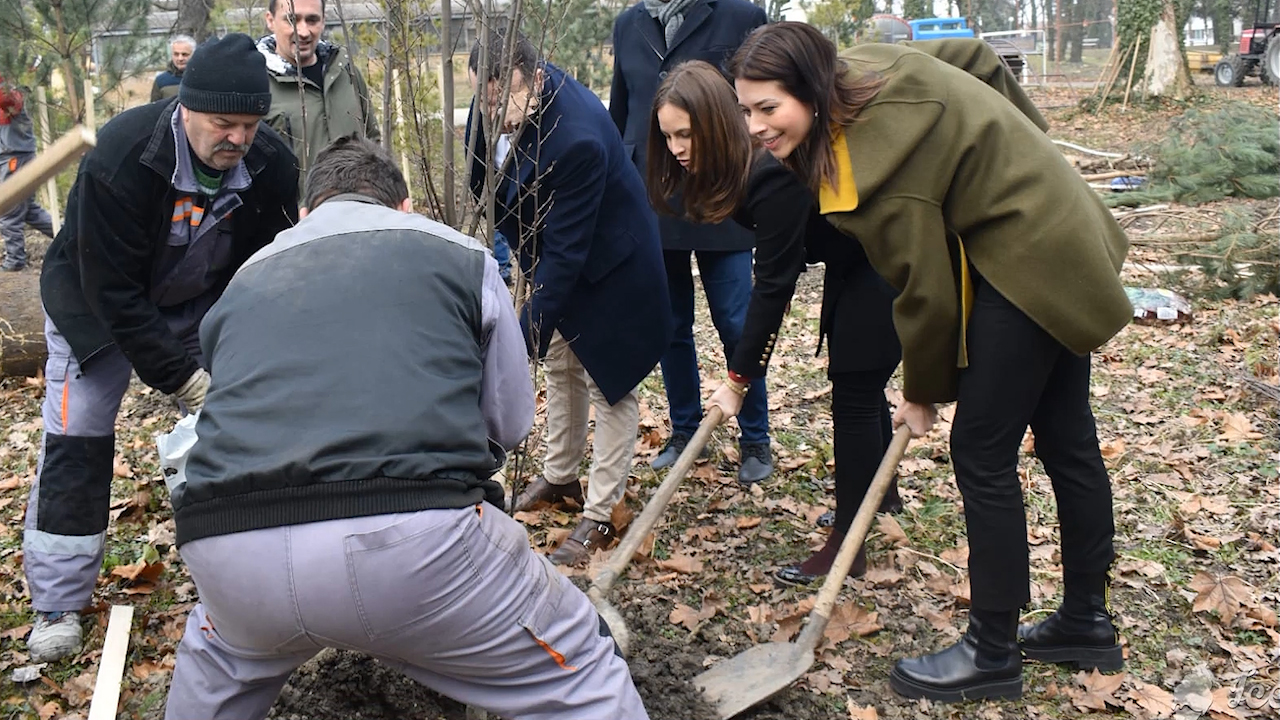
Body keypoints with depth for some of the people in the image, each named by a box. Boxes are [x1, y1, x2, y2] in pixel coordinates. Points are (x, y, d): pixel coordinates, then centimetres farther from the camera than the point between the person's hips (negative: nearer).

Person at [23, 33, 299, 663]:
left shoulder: (270, 163, -22)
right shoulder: (121, 157, -34)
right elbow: (114, 292, -31)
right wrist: (183, 377, -32)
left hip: (204, 299, 4)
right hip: (96, 298, -3)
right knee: (76, 439, -5)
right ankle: (58, 605, 9)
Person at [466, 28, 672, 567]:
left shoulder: (577, 139, -39)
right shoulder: (506, 102, -16)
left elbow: (566, 252, -34)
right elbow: (481, 181, 5)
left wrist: (526, 335, -33)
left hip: (609, 270, -8)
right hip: (558, 260, 9)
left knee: (609, 386, 3)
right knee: (561, 367, 21)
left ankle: (599, 517, 13)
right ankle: (560, 476, 40)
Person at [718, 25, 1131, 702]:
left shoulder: (877, 167, -29)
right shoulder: (859, 66, -4)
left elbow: (927, 292, -20)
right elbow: (976, 55, 11)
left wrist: (924, 392, -5)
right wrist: (1021, 141, 22)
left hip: (1028, 267, -10)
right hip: (1067, 240, 10)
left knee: (980, 451, -4)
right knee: (1067, 440, 16)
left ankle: (992, 654, 9)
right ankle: (1086, 623, 31)